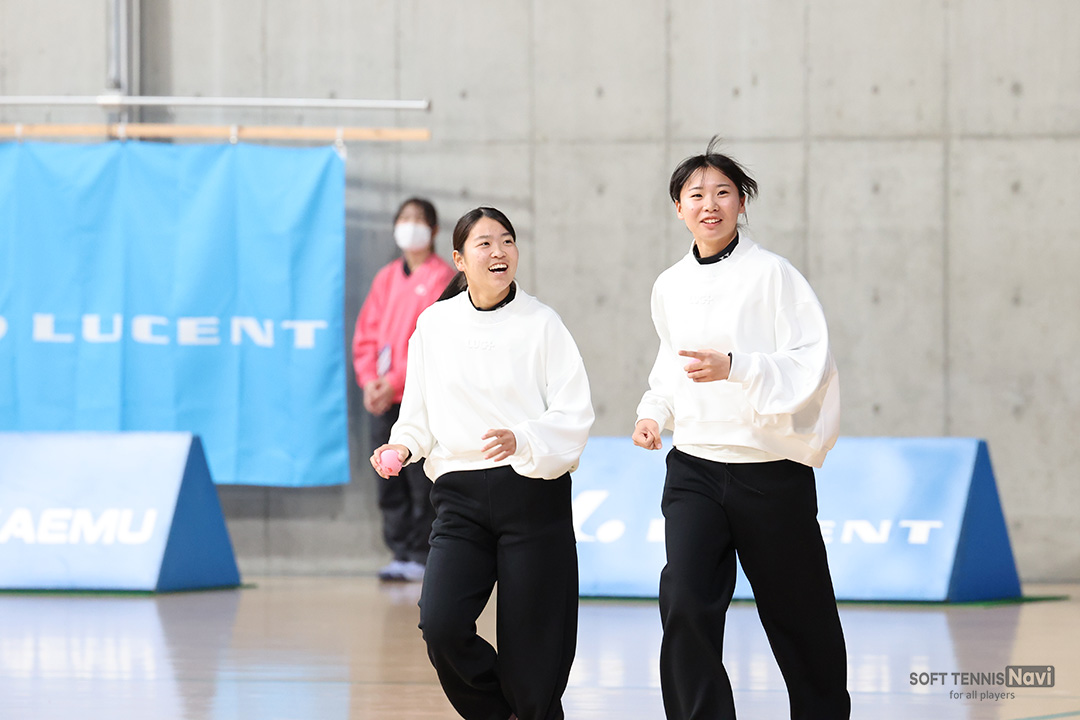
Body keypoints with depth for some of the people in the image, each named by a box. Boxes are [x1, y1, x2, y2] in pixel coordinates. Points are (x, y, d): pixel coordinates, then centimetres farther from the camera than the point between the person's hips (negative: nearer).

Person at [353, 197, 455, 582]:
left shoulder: (443, 279, -2)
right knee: (389, 483, 4)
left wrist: (397, 381, -15)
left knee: (422, 481, -6)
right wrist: (369, 380, -2)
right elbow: (366, 334, 14)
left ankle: (421, 555, -2)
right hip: (382, 399, 6)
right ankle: (400, 551, 9)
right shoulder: (386, 278, 17)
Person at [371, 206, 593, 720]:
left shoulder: (541, 323, 0)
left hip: (532, 494, -2)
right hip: (461, 497, 2)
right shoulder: (435, 324, 7)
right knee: (440, 624, -17)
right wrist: (403, 446, -3)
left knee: (530, 649, -4)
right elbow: (420, 413, 17)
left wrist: (522, 440, -21)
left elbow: (574, 416, -4)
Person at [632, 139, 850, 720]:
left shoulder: (772, 274, -9)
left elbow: (811, 366, -14)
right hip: (695, 469, 3)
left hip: (772, 470, -3)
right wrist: (655, 412, 5)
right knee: (685, 605, -16)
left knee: (798, 618, 9)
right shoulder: (670, 287, 7)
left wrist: (733, 366, -27)